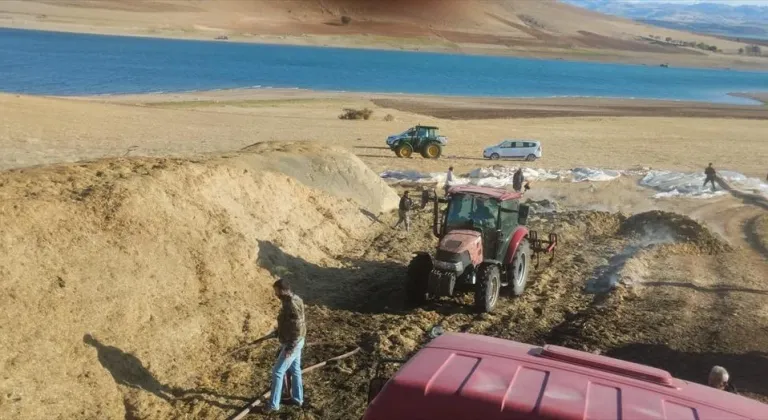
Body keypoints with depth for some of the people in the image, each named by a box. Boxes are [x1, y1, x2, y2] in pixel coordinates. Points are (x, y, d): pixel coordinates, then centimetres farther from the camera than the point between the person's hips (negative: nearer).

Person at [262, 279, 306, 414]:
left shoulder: (292, 305, -28)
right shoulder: (290, 300, 3)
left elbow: (298, 329, -28)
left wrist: (290, 347, -25)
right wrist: (279, 331, 25)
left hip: (292, 344, -10)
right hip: (293, 341, 10)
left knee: (277, 372, -1)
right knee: (294, 370, 20)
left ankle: (273, 404, 9)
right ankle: (297, 398, 33)